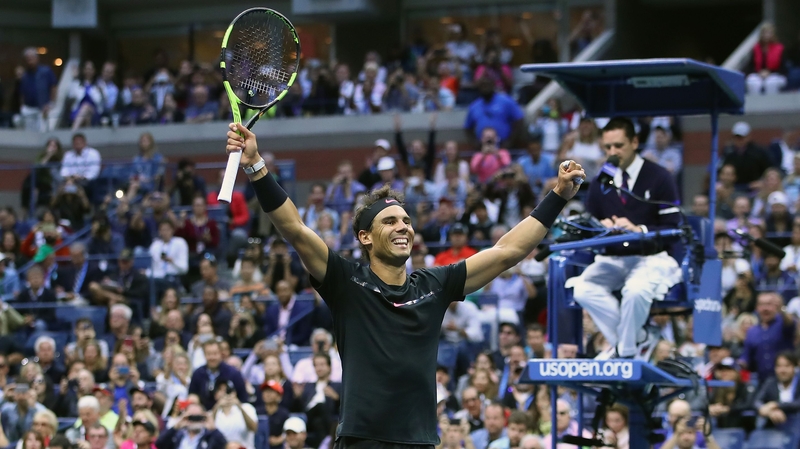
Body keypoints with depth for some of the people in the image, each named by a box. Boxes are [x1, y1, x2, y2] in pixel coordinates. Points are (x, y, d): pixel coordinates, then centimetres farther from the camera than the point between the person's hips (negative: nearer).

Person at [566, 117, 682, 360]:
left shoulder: (659, 177, -2)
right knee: (583, 289, -27)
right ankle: (639, 338, -16)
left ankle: (625, 351, -14)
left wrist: (639, 229, -23)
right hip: (612, 260, 5)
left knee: (636, 291, -38)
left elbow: (673, 228, -7)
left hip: (651, 259, -5)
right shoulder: (601, 182, 11)